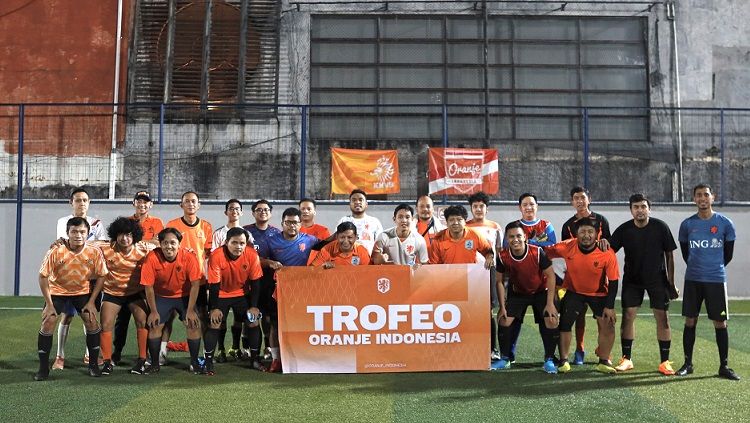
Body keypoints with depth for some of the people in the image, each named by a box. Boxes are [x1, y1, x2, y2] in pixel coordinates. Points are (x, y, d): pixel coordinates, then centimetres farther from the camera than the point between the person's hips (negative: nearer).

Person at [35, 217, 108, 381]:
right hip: (57, 291, -1)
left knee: (92, 322, -9)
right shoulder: (56, 252, -26)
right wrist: (49, 304, -15)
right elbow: (43, 277, -16)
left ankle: (93, 364, 6)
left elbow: (100, 276, -9)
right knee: (47, 323, -12)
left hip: (83, 292, 1)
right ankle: (43, 368, 1)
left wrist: (91, 301, -10)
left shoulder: (94, 252, -22)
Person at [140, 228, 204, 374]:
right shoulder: (152, 258, -23)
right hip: (161, 296, 1)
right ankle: (154, 364, 9)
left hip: (184, 296, 0)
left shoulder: (189, 256, -24)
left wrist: (190, 310, -17)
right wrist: (153, 311, -11)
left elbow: (195, 284, -18)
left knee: (194, 325, -11)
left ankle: (194, 363, 5)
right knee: (154, 326, -9)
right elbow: (148, 286, -14)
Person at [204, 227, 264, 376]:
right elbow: (214, 285, -22)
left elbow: (255, 282, -12)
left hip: (242, 294, 2)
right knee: (214, 324, -13)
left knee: (254, 321, -3)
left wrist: (253, 306, -12)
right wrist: (214, 308, -22)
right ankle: (208, 361, 2)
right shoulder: (216, 256, -28)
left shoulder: (252, 255, -21)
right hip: (221, 295, -2)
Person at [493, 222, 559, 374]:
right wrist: (502, 306, -8)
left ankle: (549, 360, 0)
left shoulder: (537, 252, -26)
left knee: (551, 321, -17)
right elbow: (500, 281, -6)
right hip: (517, 292, 2)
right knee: (504, 320, -8)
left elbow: (551, 276, -18)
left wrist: (550, 303, -20)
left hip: (541, 291, -2)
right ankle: (505, 359, 10)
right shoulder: (503, 256, -19)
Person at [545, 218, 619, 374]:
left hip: (599, 293, -1)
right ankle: (563, 361, 11)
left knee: (607, 325, -5)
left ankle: (604, 362, 15)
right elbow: (546, 253, -4)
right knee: (564, 323, -4)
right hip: (574, 291, 1)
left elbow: (613, 281, -16)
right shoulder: (567, 247, -22)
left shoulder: (607, 254, -25)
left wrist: (609, 306, -17)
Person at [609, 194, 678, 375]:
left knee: (662, 317, -3)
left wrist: (671, 282, -3)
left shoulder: (661, 227, -9)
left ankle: (665, 362, 6)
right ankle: (626, 359, 6)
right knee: (628, 315, -4)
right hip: (632, 278, 1)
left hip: (657, 278, -1)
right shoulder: (624, 229, -7)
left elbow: (669, 255, -3)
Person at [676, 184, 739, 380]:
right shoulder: (687, 224, 2)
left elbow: (728, 254, 9)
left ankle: (724, 366, 12)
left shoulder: (725, 223, -1)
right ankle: (688, 364, 14)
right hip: (692, 280, 1)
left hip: (716, 280, -1)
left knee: (720, 323, 2)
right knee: (690, 321, 5)